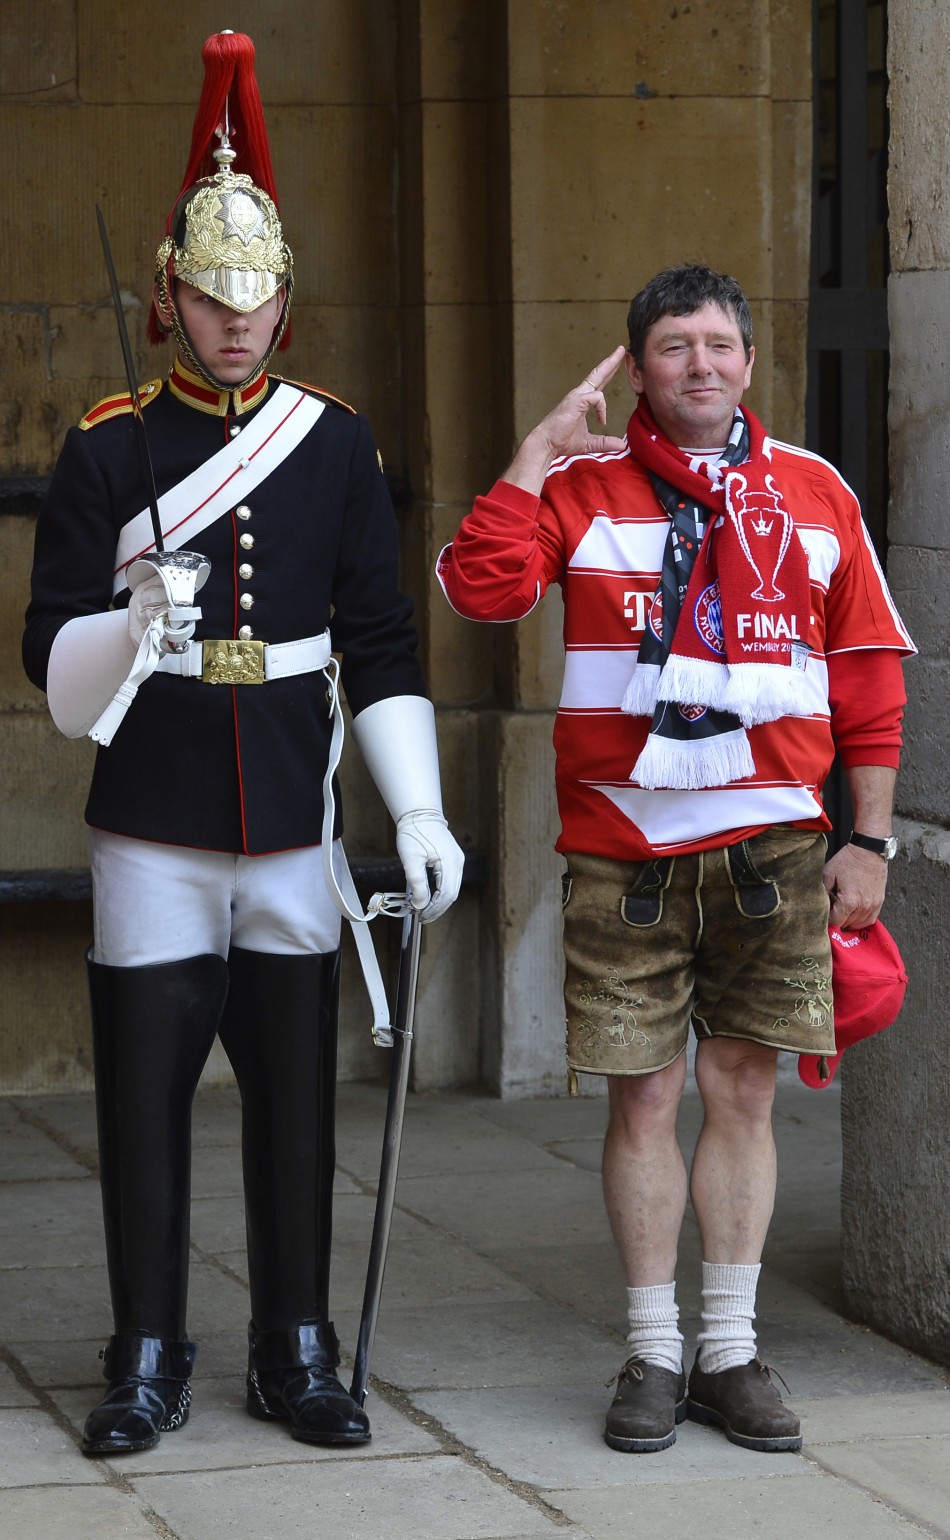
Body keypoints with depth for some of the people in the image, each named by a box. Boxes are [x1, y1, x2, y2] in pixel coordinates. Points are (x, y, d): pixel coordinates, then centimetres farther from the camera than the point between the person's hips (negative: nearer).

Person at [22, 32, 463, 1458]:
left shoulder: (336, 443, 6)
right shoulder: (107, 450, -1)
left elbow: (381, 643, 6)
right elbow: (55, 659, -3)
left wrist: (419, 811, -2)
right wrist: (137, 625, -25)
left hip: (293, 826, 2)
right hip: (154, 830, -2)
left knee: (295, 1091, 7)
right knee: (145, 1097, 2)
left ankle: (298, 1356, 17)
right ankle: (149, 1361, 14)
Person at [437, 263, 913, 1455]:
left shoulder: (813, 494, 8)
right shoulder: (584, 487, 3)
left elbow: (869, 675, 10)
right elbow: (481, 586, -12)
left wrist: (867, 841, 5)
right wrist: (540, 449, -11)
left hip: (770, 843, 1)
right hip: (625, 849, -1)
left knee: (743, 1090, 5)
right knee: (641, 1097, 2)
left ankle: (730, 1351, 14)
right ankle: (653, 1356, 13)